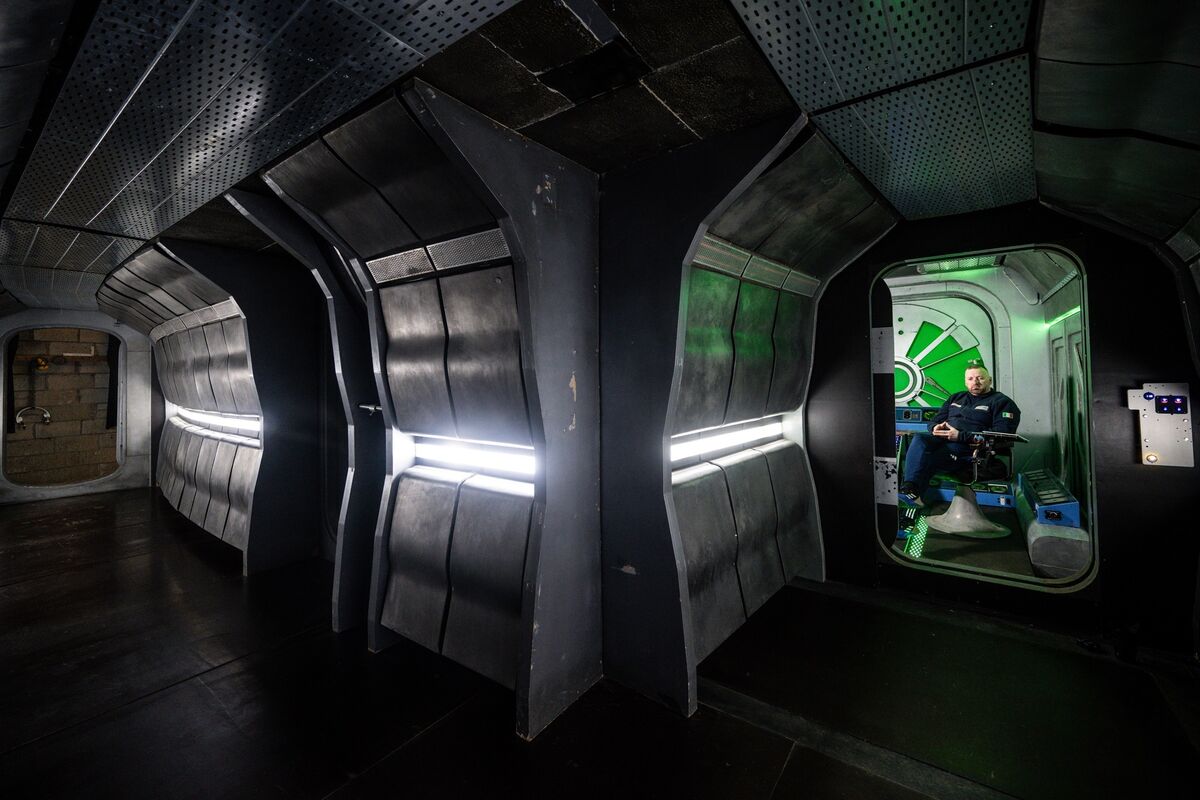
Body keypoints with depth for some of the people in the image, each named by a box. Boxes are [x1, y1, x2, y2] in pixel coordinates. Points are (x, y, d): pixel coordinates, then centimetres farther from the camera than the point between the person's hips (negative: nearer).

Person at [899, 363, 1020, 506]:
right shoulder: (956, 398, 29)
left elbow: (1001, 435, -6)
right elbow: (934, 421, 28)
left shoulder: (1002, 402, 10)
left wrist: (960, 435, -16)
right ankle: (910, 488, -51)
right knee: (919, 438, -33)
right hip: (941, 438, 4)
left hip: (968, 445, -4)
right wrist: (935, 428, 0)